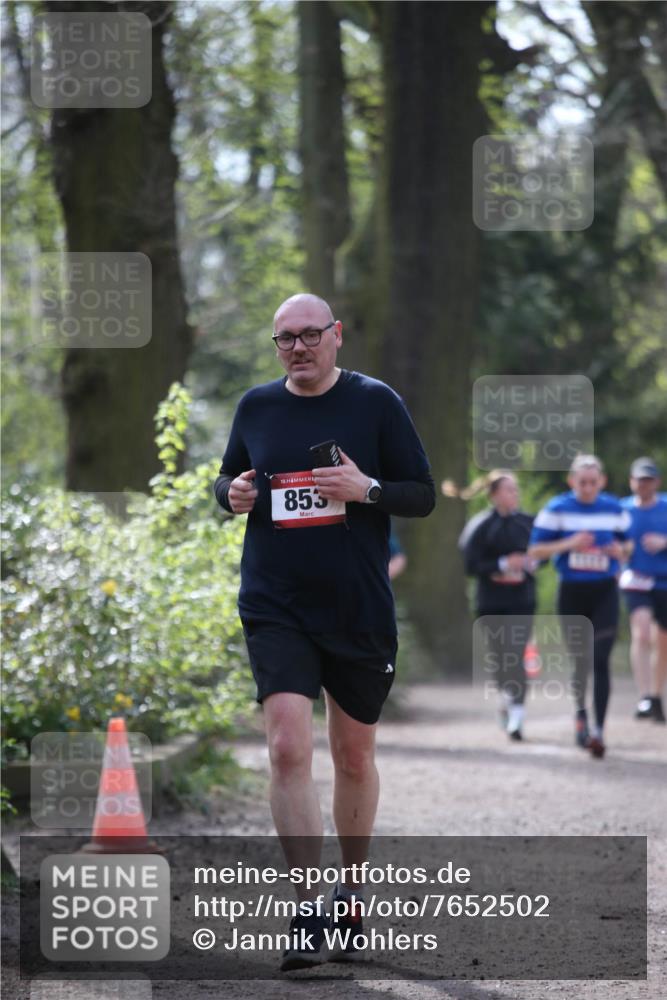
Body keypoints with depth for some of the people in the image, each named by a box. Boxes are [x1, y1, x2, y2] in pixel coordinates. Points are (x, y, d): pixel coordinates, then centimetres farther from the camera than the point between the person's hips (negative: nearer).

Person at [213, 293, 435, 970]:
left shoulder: (376, 403, -1)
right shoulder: (256, 406, 6)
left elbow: (424, 496, 1)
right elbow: (227, 479, 19)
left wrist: (367, 489, -18)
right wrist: (232, 494, -4)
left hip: (360, 610, 0)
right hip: (276, 609, 0)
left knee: (354, 756, 12)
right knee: (289, 748, -16)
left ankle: (351, 895, 31)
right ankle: (309, 911, -14)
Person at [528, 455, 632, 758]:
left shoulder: (614, 509, 3)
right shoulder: (556, 509, -2)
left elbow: (627, 542, 16)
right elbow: (535, 550, -3)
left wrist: (622, 550, -8)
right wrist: (568, 544, -18)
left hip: (604, 592, 0)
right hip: (571, 592, 0)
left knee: (600, 661, -12)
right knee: (578, 659, 9)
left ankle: (598, 729, -16)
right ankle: (581, 712, 36)